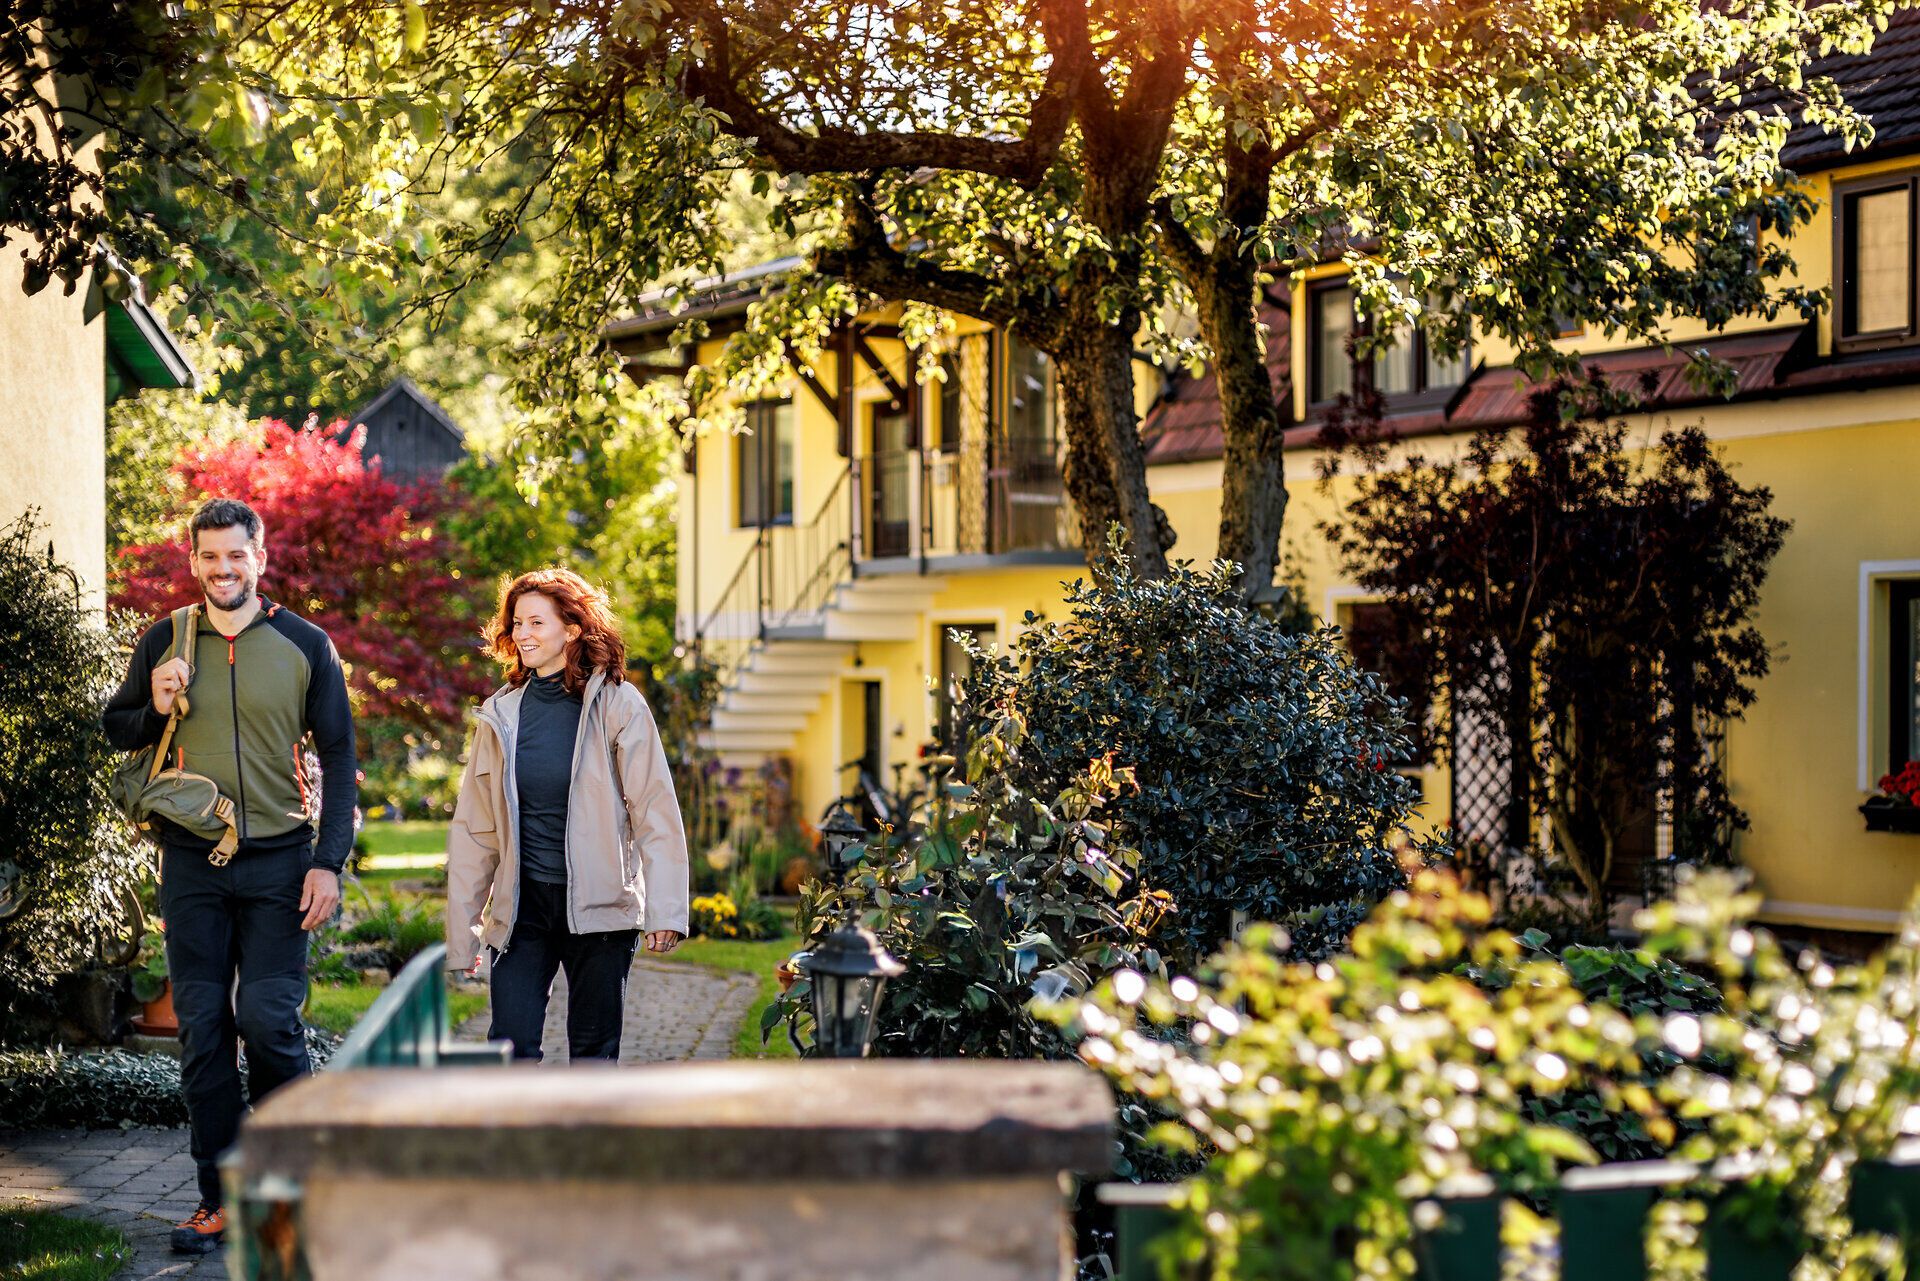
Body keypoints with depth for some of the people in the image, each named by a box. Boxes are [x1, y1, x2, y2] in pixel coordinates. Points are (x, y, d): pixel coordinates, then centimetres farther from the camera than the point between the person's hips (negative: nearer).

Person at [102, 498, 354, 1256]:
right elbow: (115, 730, 17)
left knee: (269, 1022, -8)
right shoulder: (165, 643, 7)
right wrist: (154, 708, -6)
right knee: (202, 1030, 3)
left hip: (278, 862, -2)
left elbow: (338, 758, 5)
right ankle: (219, 1199, 10)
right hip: (193, 865, 2)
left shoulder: (304, 645, 3)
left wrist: (330, 860, -4)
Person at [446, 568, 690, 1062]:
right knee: (510, 1049, -7)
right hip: (522, 908, 3)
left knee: (594, 1054, 5)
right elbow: (473, 830, 11)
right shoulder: (500, 715, 7)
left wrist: (664, 911, -13)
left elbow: (656, 815, -5)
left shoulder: (617, 706, -3)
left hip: (598, 908, -2)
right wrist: (462, 930, 9)